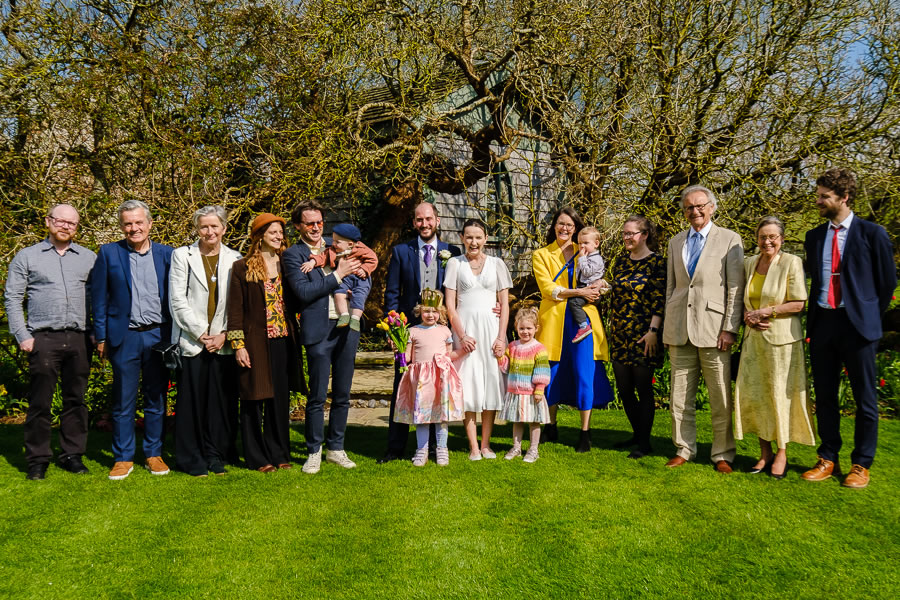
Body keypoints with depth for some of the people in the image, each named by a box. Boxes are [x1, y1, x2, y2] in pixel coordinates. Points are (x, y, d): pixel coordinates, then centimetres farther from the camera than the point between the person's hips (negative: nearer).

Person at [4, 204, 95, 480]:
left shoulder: (89, 258, 10)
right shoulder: (27, 257, 7)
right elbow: (13, 297, 4)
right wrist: (22, 336, -4)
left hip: (79, 339, 2)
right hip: (43, 338, -1)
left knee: (75, 400, 8)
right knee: (39, 402, 1)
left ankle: (72, 455, 17)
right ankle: (37, 459, 12)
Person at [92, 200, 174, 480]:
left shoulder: (166, 254, 4)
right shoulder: (108, 253, 2)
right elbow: (99, 297, 3)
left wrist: (175, 335, 0)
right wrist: (101, 337, -1)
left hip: (158, 335, 1)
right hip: (125, 337, -1)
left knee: (156, 400, 9)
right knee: (123, 402, 5)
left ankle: (153, 454, 21)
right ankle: (123, 458, 17)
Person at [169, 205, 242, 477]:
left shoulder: (235, 259, 8)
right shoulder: (182, 255, 4)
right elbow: (177, 300, -2)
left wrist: (224, 334, -6)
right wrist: (200, 333, -8)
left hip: (223, 342, 2)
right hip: (191, 341, -2)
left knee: (222, 401, 4)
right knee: (191, 400, 1)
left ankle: (217, 455, 18)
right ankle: (191, 459, 13)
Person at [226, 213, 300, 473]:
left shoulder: (286, 265, 10)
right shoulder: (242, 268, -2)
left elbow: (294, 302, 12)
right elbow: (235, 309, -4)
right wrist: (238, 345, -9)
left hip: (282, 342, 4)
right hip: (255, 342, -4)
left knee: (280, 398, 9)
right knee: (253, 400, 4)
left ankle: (279, 453, 22)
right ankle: (257, 457, 16)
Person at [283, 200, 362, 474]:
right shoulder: (293, 254, -1)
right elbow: (304, 292, -14)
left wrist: (358, 271, -2)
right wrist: (338, 275, -14)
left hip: (347, 327, 5)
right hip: (320, 331, -5)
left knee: (342, 394, 11)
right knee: (317, 396, 0)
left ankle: (336, 448, 24)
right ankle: (314, 452, 16)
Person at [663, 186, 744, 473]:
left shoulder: (729, 239, 3)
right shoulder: (675, 242, 15)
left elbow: (736, 289, -2)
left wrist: (730, 328, -10)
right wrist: (668, 327, 11)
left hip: (713, 328, -4)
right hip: (679, 329, 4)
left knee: (721, 398, 1)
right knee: (680, 396, 8)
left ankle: (723, 454, 14)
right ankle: (684, 449, 21)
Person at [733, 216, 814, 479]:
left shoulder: (791, 263, -7)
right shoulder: (748, 263, 9)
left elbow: (798, 304, -9)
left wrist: (765, 312, -14)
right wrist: (748, 316, -3)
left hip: (782, 338, -5)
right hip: (754, 338, 5)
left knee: (781, 394, 1)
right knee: (753, 393, 3)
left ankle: (782, 453, 14)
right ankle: (765, 452, 16)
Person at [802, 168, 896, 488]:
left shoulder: (872, 234, -3)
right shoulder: (814, 237, 10)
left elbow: (888, 281, 3)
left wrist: (868, 316, 4)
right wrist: (814, 318, 10)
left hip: (857, 324, -4)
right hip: (822, 323, 4)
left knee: (865, 398, 4)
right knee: (824, 396, 9)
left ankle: (861, 465, 16)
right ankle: (828, 460, 21)